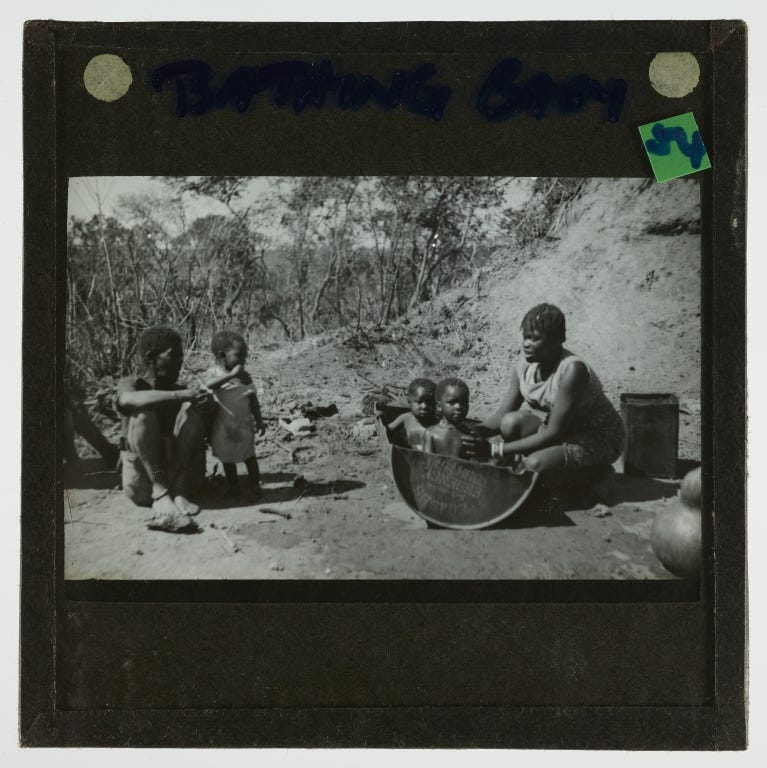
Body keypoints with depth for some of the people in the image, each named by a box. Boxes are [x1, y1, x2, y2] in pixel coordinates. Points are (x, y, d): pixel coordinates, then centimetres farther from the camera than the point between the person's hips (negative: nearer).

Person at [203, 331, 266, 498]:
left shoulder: (245, 376, -3)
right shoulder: (213, 373, -10)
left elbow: (253, 399, 4)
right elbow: (209, 384, -34)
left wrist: (259, 421, 6)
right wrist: (231, 374, -38)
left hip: (243, 424, 0)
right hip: (223, 426, 0)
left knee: (248, 456, 6)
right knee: (227, 458, 14)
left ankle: (255, 485, 19)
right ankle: (233, 485, 30)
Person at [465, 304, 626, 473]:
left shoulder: (571, 370, -30)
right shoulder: (526, 364, -10)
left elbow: (554, 433, -30)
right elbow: (503, 413, -3)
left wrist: (494, 449, -33)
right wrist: (478, 431, -27)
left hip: (598, 441, -6)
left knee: (536, 464, -30)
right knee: (512, 422, -21)